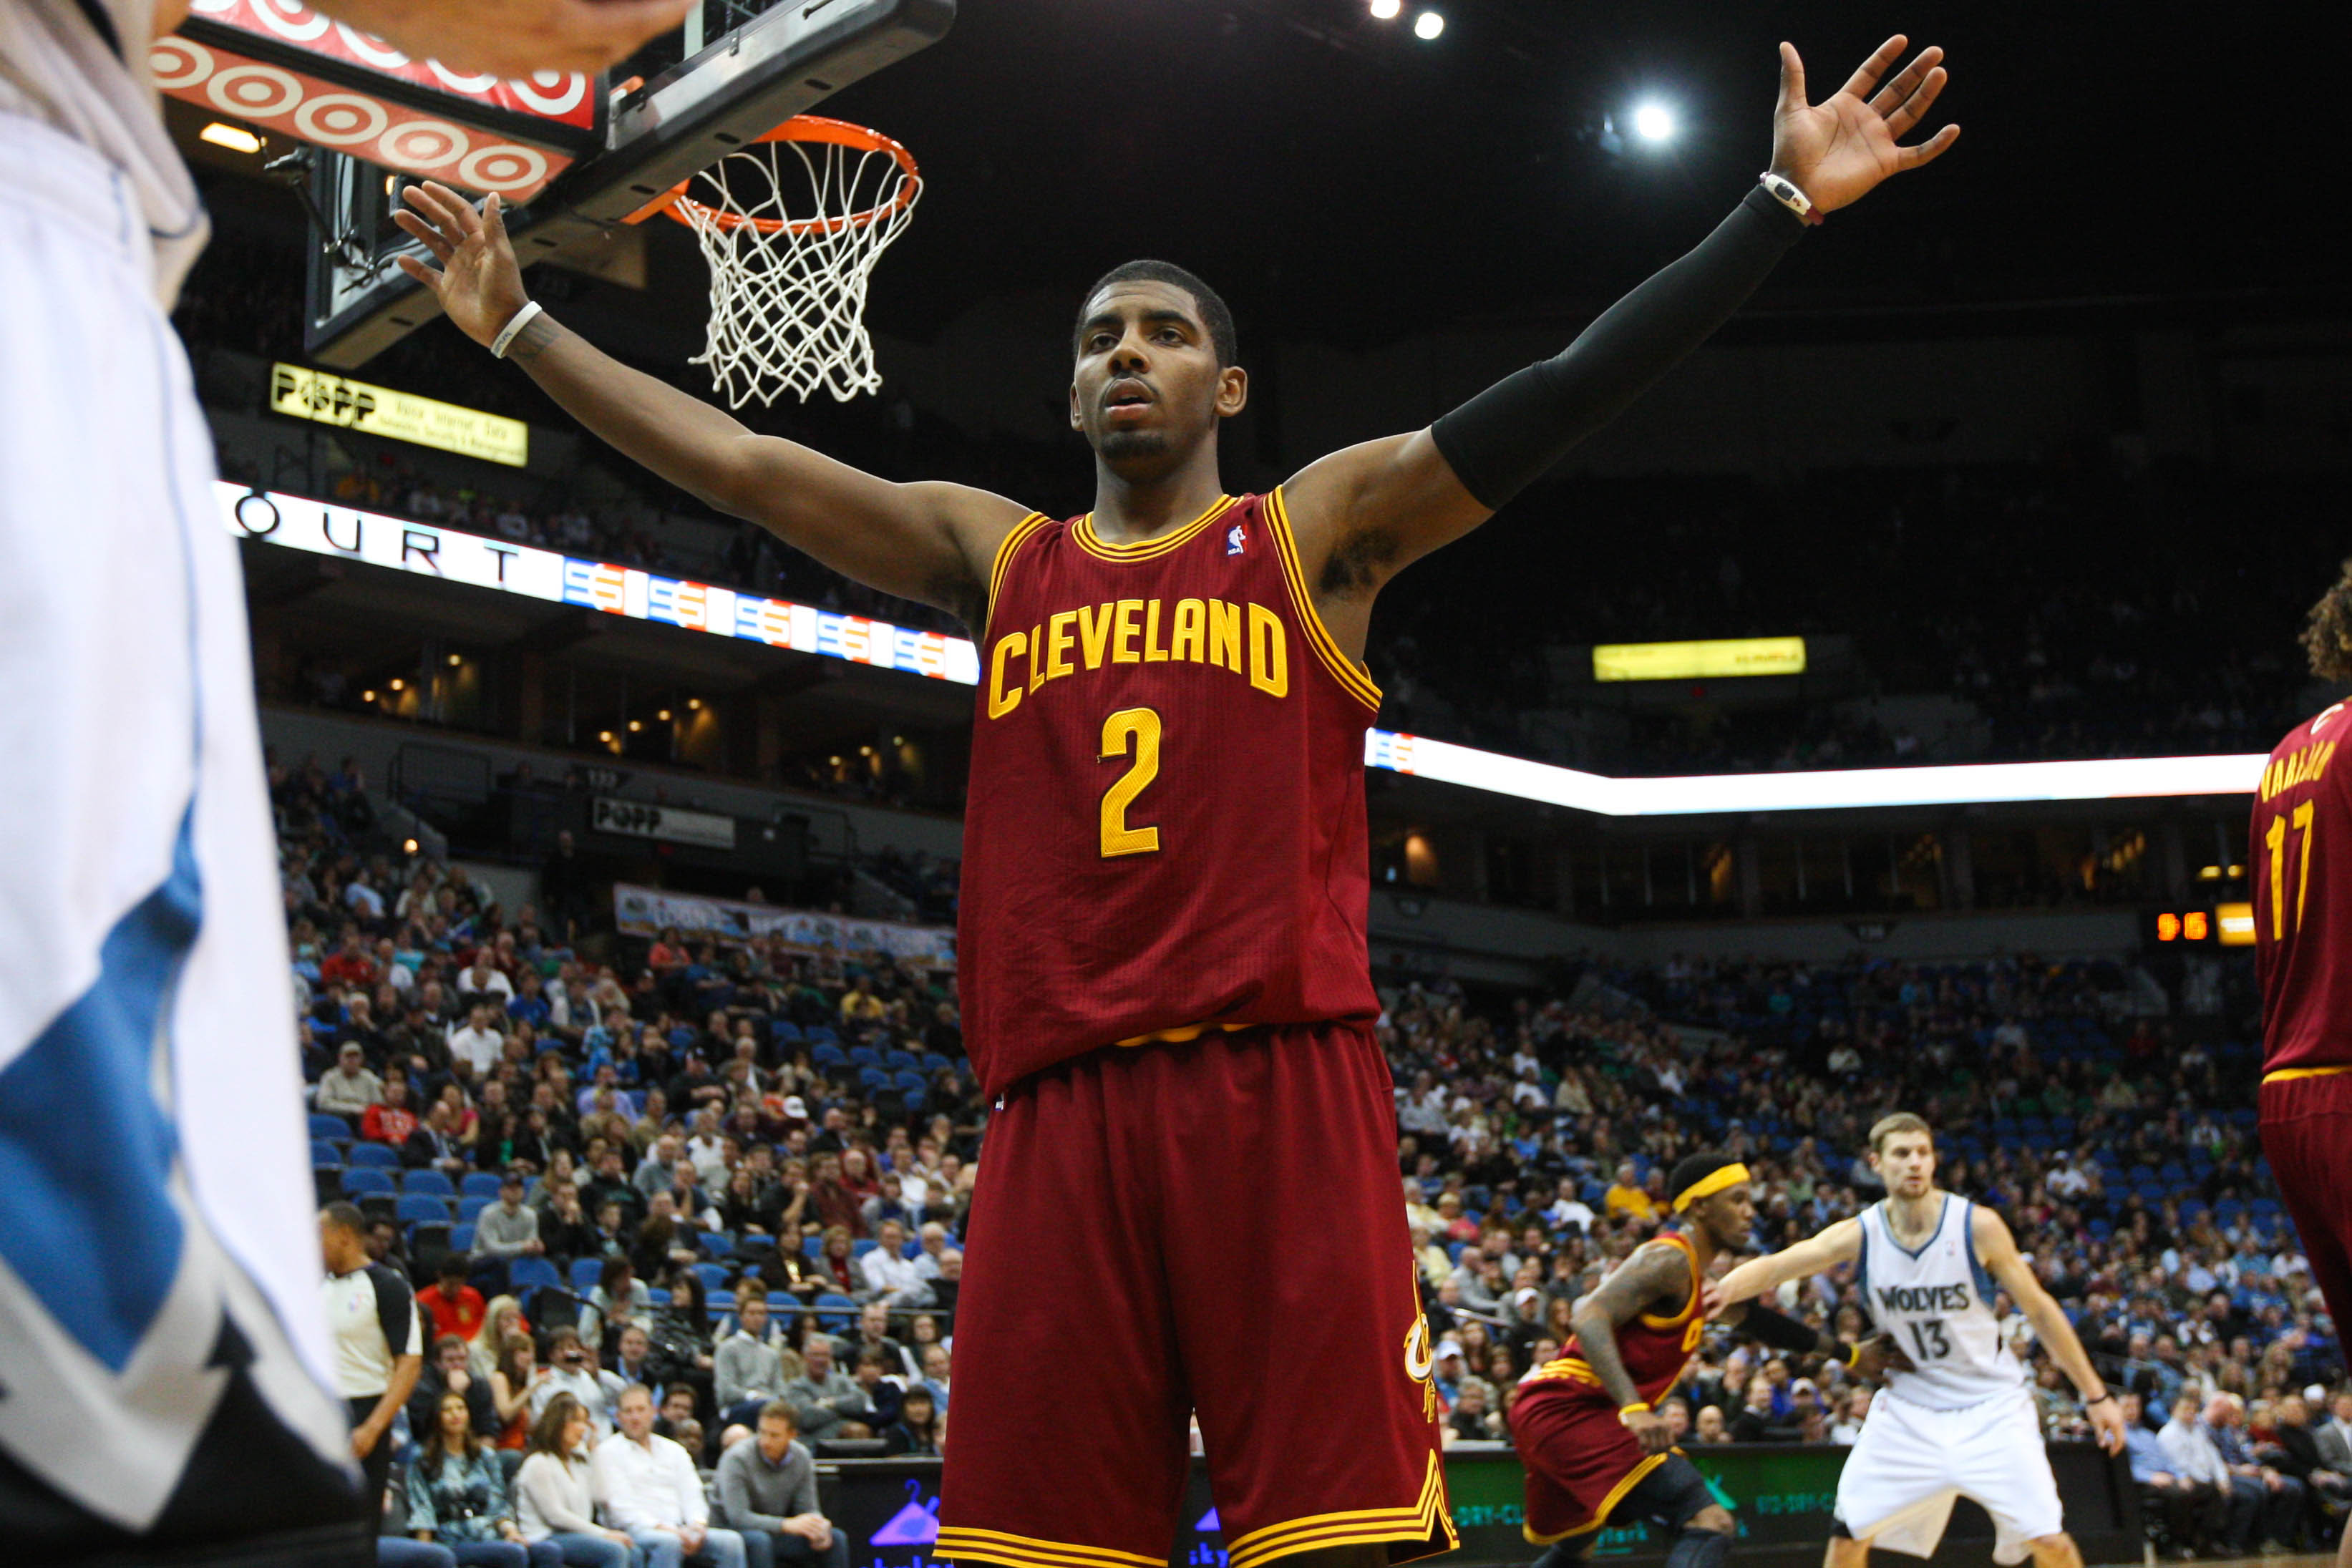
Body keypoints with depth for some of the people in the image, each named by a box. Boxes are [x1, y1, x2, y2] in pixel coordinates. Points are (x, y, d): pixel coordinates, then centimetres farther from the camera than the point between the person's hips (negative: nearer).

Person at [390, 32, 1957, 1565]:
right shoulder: (995, 555, 20)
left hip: (1283, 1091, -3)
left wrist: (1784, 199, -1)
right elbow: (743, 464, 18)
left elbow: (1564, 392, 4)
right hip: (1062, 1110, 3)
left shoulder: (1317, 531, 11)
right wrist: (520, 324, 17)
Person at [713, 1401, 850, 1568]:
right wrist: (788, 1524, -38)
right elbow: (738, 1517, -28)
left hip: (775, 1533, 5)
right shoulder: (737, 1458, -19)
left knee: (835, 1538, -13)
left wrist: (819, 1528, -25)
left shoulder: (801, 1457, -2)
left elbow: (808, 1509, 0)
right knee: (759, 1540, -38)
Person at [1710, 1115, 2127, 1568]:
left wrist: (2095, 1395, -2)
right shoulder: (1860, 1234, -9)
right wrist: (1723, 1289, -42)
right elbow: (1775, 1267, -20)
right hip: (1908, 1408, 2)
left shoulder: (1979, 1226, -13)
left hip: (1990, 1408, -2)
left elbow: (2040, 1310, -4)